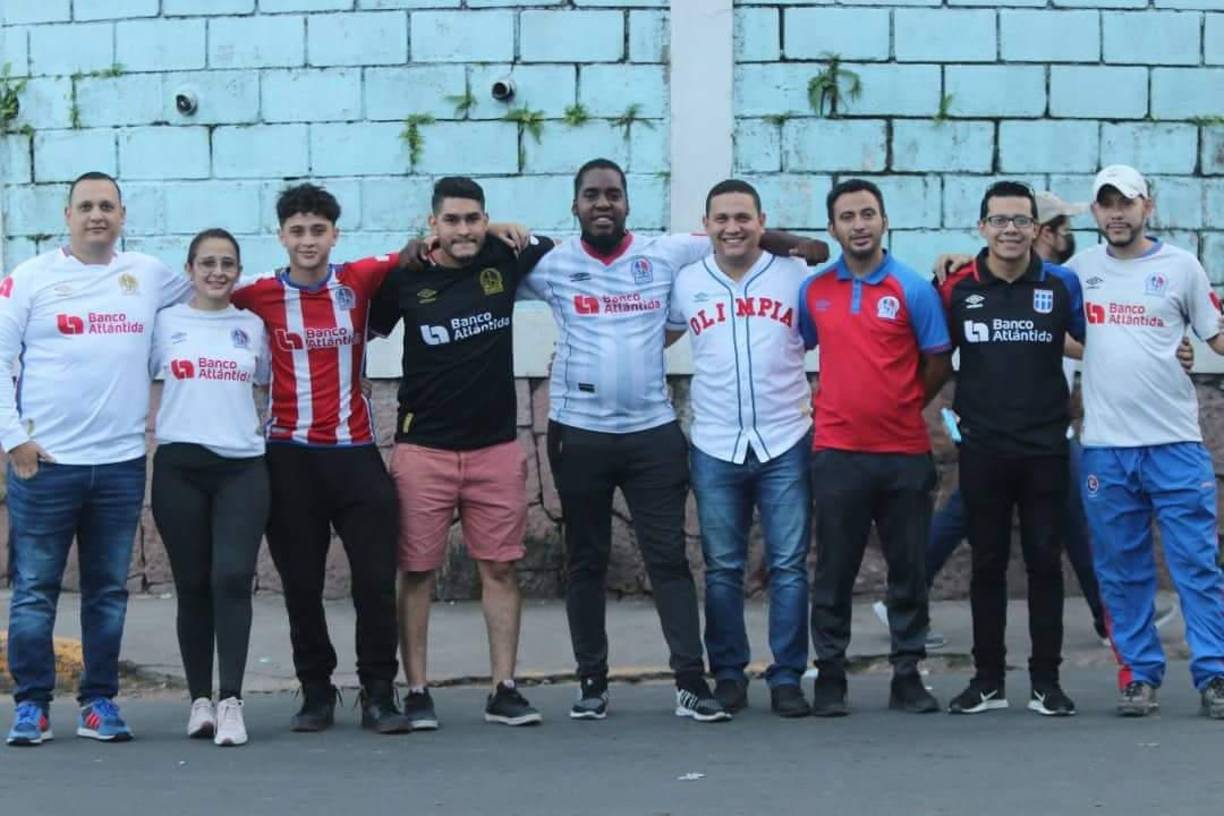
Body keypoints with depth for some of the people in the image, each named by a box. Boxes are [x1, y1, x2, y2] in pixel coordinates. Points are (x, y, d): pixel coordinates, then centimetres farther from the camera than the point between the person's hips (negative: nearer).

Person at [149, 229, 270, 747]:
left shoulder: (253, 326, 13)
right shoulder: (166, 323, 8)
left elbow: (272, 383, 21)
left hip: (242, 467, 0)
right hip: (180, 466, 0)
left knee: (233, 577, -14)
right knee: (193, 585, 4)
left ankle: (230, 701, -15)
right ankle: (200, 700, 12)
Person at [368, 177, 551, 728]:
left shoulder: (505, 262, 3)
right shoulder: (406, 280, -3)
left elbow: (551, 245, 22)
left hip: (497, 449, 2)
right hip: (423, 449, -2)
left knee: (500, 568, 5)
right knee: (416, 571, 1)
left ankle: (503, 690, 12)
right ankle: (416, 692, 9)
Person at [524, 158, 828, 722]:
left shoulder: (665, 255, 2)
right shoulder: (552, 264, 1)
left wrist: (794, 244, 1)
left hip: (653, 433, 0)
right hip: (579, 435, 0)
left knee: (669, 557, 0)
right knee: (585, 562, 8)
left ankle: (691, 683, 0)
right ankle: (592, 683, 17)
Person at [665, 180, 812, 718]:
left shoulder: (795, 276, 0)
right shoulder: (686, 282, 4)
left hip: (786, 443, -1)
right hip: (714, 448, 1)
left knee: (789, 565, 0)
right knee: (722, 568, 7)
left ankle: (787, 677, 6)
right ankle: (728, 674, 17)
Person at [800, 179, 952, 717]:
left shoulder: (912, 288, -2)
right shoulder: (813, 290, 5)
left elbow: (939, 365, 3)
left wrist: (900, 406, 8)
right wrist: (832, 403, 7)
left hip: (904, 451, -1)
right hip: (837, 452, 1)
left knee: (908, 569, 6)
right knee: (834, 571, 4)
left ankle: (907, 676, 13)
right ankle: (829, 677, 12)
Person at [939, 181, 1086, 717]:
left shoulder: (1062, 285, 1)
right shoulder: (958, 288, 1)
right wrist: (959, 407, 3)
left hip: (1045, 448, 0)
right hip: (982, 449, 1)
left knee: (1045, 562, 2)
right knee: (987, 564, 7)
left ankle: (1046, 680, 9)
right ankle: (988, 679, 14)